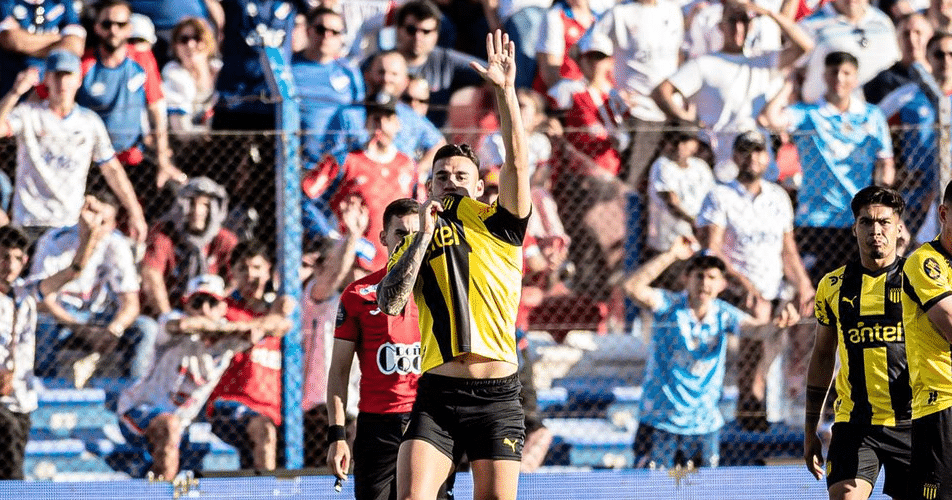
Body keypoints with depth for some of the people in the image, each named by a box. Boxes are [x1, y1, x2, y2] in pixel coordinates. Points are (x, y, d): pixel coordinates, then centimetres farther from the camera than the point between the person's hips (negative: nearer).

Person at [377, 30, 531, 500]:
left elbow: (517, 163, -4)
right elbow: (389, 303, -1)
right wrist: (423, 236, -5)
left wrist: (505, 90, -12)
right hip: (437, 395, 1)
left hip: (497, 395, -1)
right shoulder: (412, 244, 15)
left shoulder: (498, 225, 10)